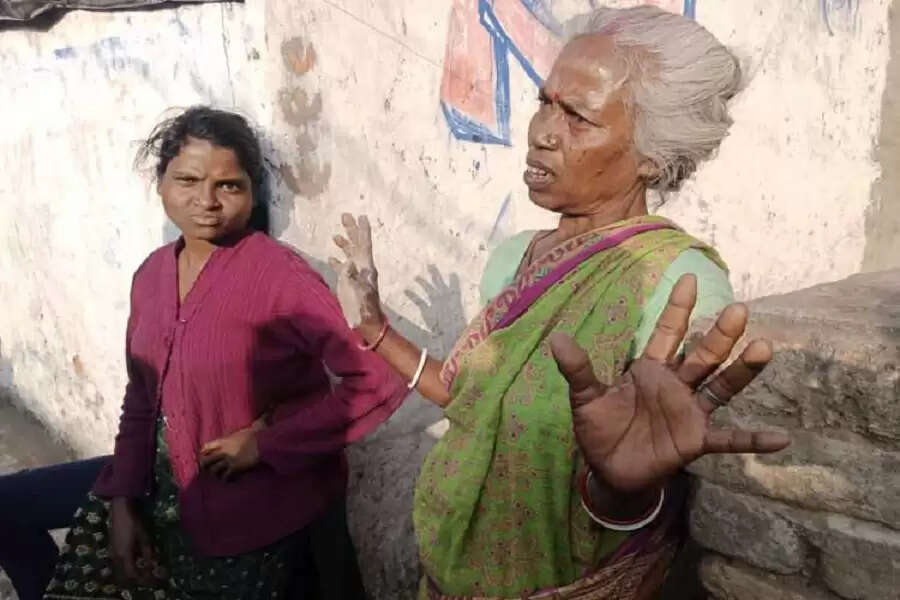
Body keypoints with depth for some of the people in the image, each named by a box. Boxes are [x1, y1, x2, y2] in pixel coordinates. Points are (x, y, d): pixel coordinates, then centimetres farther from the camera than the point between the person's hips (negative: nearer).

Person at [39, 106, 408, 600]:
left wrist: (267, 442, -21)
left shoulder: (279, 275, -21)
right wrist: (123, 500, 3)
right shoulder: (151, 274, 1)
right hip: (164, 499, 6)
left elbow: (380, 381, -26)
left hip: (257, 515, -6)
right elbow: (142, 399, 10)